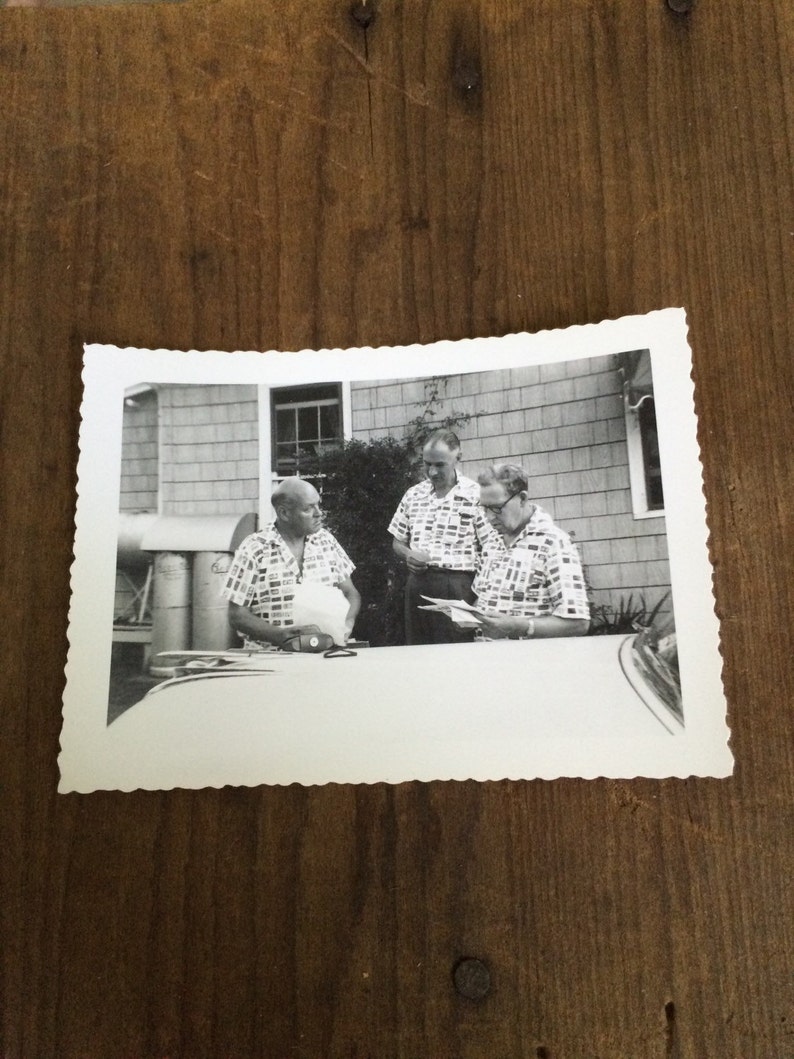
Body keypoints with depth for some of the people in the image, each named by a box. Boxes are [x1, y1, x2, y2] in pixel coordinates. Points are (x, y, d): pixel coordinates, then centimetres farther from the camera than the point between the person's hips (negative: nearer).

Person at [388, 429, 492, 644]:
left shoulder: (475, 495, -6)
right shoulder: (413, 495, 11)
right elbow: (398, 541, 19)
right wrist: (408, 555, -2)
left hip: (457, 587, -5)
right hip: (417, 585, 5)